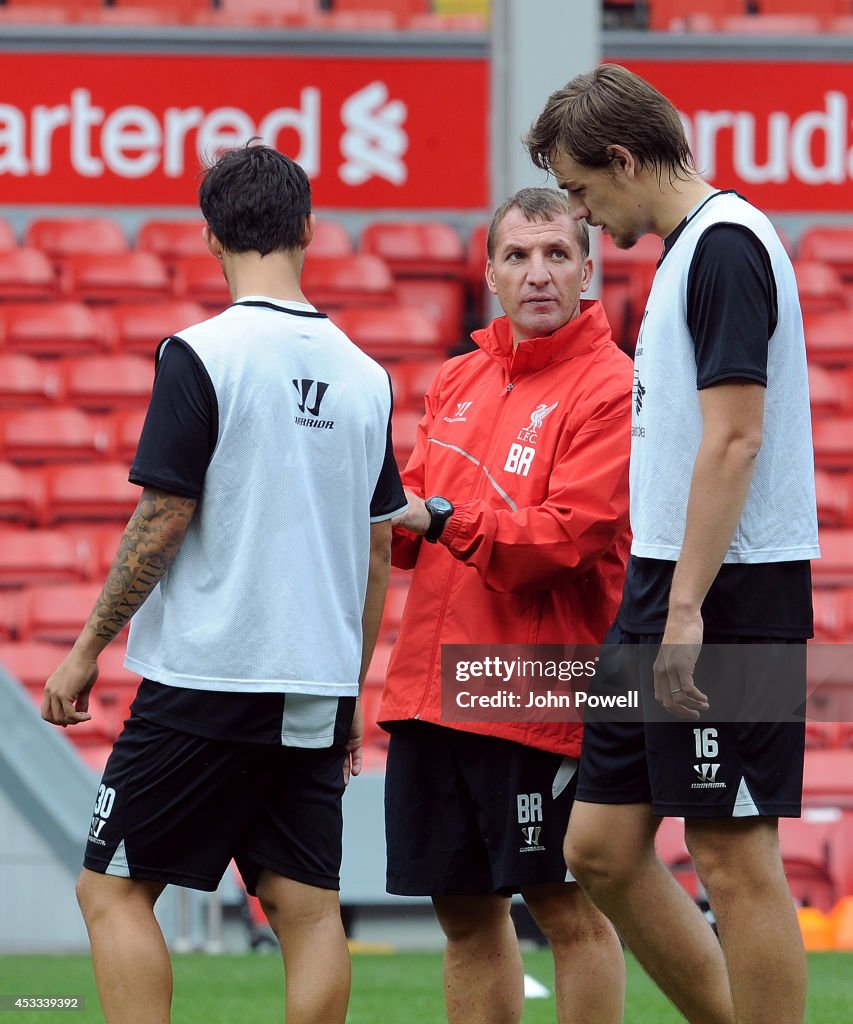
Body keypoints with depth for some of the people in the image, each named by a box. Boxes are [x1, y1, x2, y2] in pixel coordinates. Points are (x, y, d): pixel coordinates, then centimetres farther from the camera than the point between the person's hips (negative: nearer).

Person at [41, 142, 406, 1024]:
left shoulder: (202, 356, -10)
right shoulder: (362, 375, 8)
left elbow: (162, 521, -11)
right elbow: (377, 550, 13)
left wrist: (87, 649, -1)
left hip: (206, 678, -5)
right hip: (318, 686, 6)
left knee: (113, 890, 1)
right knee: (307, 907, 6)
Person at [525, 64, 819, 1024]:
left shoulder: (726, 244, -13)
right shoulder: (687, 248, 18)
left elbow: (734, 438, -20)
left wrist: (688, 609, -22)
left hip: (728, 591, -10)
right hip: (668, 588, 10)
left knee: (734, 857, -6)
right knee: (602, 848, 9)